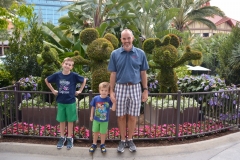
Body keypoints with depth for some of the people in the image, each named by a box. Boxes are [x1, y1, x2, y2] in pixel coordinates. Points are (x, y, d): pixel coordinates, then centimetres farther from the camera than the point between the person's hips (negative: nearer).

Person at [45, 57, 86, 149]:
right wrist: (53, 90, 6)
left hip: (71, 102, -2)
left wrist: (79, 91, 0)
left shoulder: (74, 75, -12)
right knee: (62, 121, 13)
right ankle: (62, 138, 29)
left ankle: (69, 138, 24)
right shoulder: (57, 75, -6)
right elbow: (46, 80, 9)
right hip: (60, 102, 2)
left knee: (70, 121, 9)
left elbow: (84, 80, 3)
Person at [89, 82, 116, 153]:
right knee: (95, 132, 17)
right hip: (96, 119, 1)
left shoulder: (109, 99, -16)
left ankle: (102, 145, 34)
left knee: (103, 133, 14)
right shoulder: (95, 98, -12)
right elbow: (93, 107, 1)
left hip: (105, 120, -1)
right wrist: (91, 116, 5)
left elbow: (113, 109, -20)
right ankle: (94, 144, 35)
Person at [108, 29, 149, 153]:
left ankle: (130, 140, 26)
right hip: (120, 88, 0)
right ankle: (122, 140, 25)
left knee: (132, 116, 8)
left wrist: (145, 90, 2)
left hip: (135, 88, 0)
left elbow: (143, 73, 5)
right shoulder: (115, 54, 0)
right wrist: (111, 91, -2)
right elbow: (113, 74, 2)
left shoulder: (140, 53, 1)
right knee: (121, 116, 8)